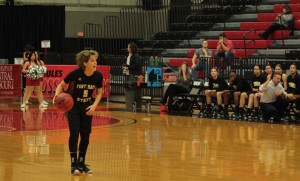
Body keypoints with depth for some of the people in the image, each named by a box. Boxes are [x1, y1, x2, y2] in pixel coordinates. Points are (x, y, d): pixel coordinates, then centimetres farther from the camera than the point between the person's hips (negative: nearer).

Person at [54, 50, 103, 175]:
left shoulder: (98, 76, -13)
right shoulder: (75, 73, -23)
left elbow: (99, 93, 2)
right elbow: (61, 85, -9)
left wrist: (94, 105, -14)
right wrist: (57, 95, -28)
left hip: (87, 108, 4)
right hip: (73, 106, -4)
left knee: (85, 135, 4)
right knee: (74, 132, -15)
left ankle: (81, 163, 19)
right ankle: (74, 164, -7)